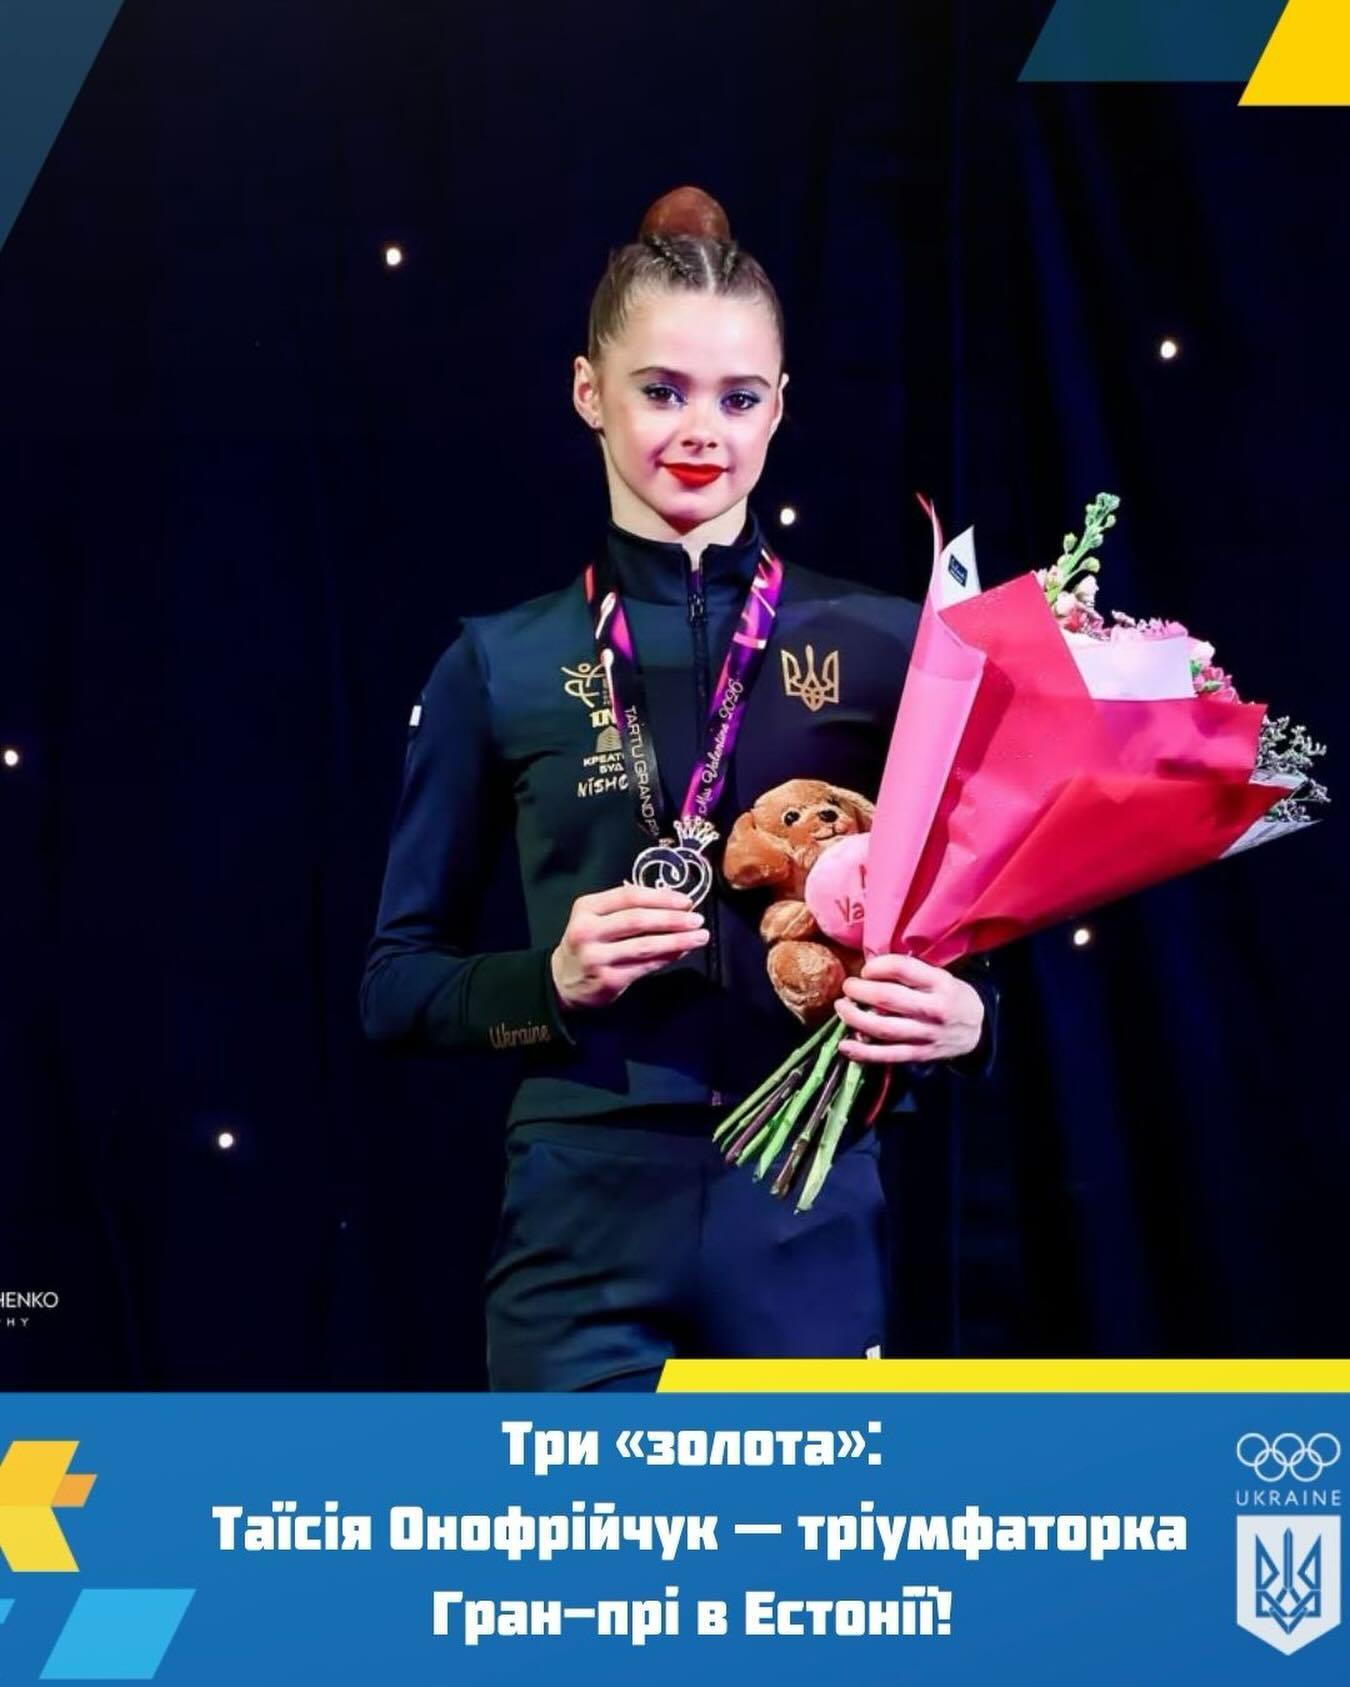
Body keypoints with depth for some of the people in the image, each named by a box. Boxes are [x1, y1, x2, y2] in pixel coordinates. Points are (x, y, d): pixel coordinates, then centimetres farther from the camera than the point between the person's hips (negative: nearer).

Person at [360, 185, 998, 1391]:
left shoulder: (881, 648, 2)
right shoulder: (501, 667, 2)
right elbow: (395, 984, 5)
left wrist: (966, 1016, -16)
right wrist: (552, 977, -13)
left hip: (813, 1221, 1)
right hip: (588, 1225, 0)